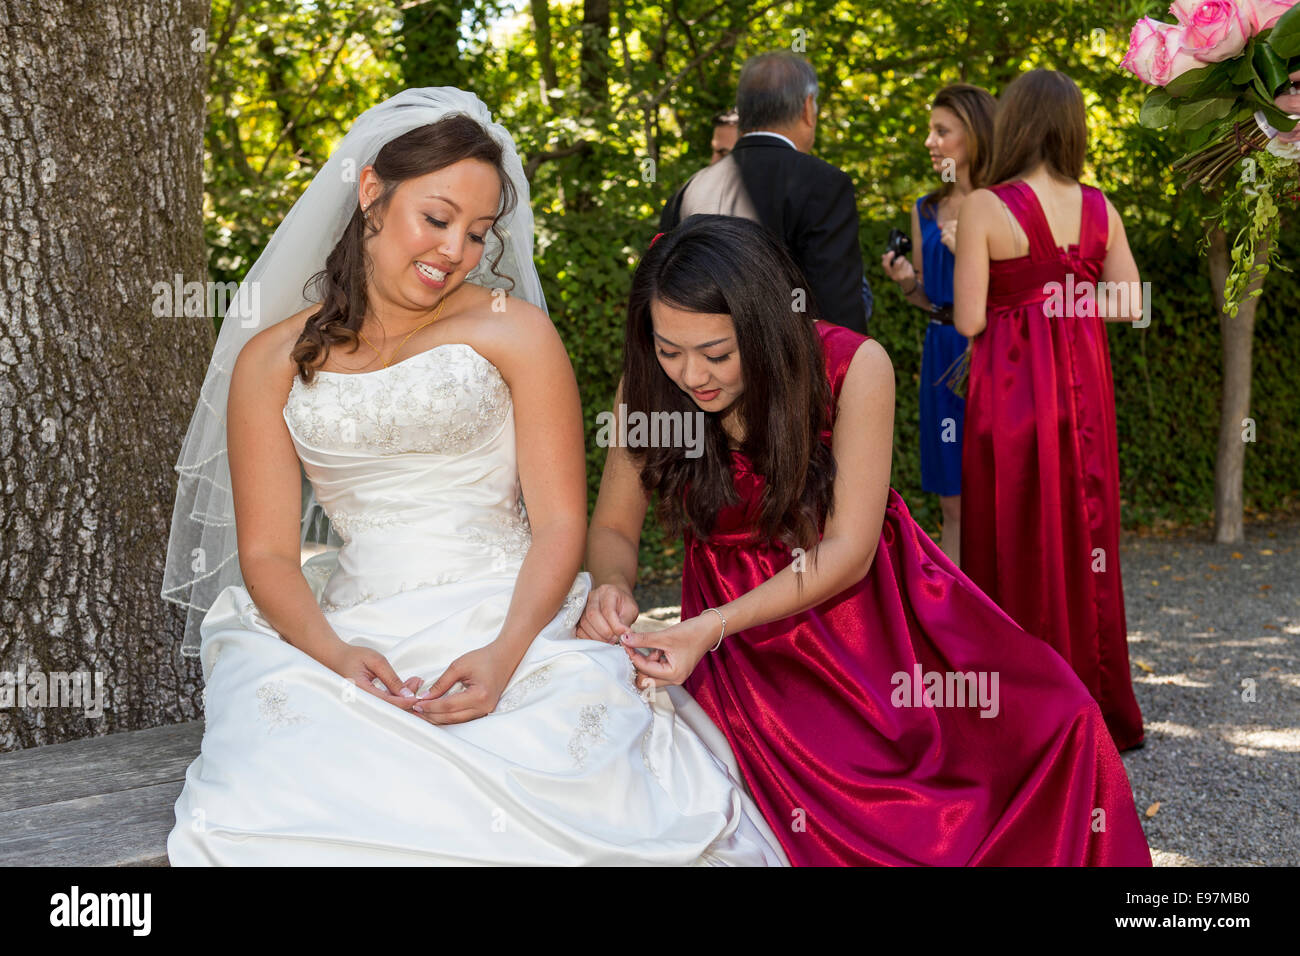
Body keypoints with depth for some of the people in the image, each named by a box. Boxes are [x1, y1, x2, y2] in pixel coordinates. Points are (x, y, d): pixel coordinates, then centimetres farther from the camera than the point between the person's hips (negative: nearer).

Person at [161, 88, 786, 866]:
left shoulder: (514, 331, 7)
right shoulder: (272, 362, 12)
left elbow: (560, 522, 1)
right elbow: (267, 549, 7)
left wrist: (504, 653, -16)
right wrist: (333, 654, -14)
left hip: (507, 621, -1)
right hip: (353, 633, 1)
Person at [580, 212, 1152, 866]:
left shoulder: (854, 367, -20)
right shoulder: (647, 388, -12)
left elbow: (847, 550, -19)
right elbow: (612, 528, -1)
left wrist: (715, 627, -30)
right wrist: (610, 590, -26)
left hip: (870, 601, 0)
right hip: (735, 629, 0)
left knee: (1055, 723, -13)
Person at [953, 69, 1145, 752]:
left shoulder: (985, 208, -12)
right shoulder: (1098, 209, 1)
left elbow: (969, 321, -13)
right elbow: (1129, 306, 2)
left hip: (1011, 388, -4)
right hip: (1083, 389, 5)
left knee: (1017, 546, 5)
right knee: (1084, 539, 14)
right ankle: (1098, 708, 24)